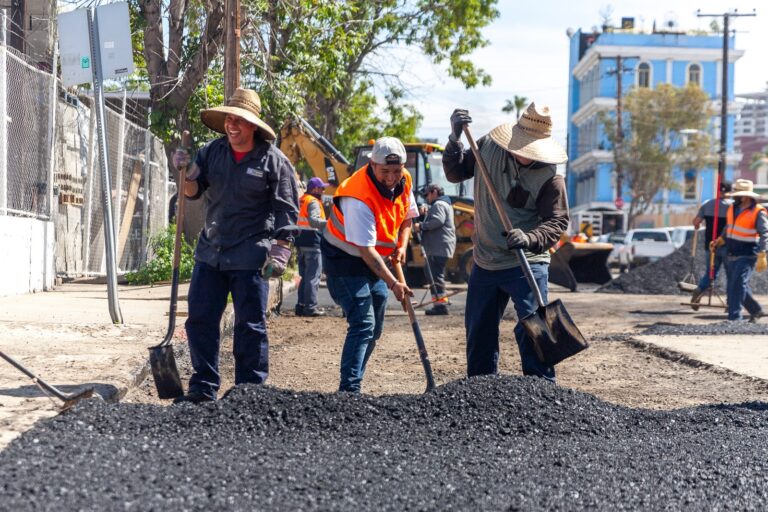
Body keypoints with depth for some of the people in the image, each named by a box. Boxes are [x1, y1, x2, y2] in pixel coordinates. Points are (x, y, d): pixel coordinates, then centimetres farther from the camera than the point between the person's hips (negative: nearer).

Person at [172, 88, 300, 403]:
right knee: (200, 321, 6)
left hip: (250, 257, -5)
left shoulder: (273, 160, -5)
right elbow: (193, 192, 10)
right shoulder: (212, 151, 7)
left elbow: (287, 211, -5)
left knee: (250, 327, 1)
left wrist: (279, 253, -12)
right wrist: (186, 172, -11)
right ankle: (203, 388, 17)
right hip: (210, 251, 5)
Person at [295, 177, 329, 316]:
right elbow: (313, 220, -27)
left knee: (305, 276, 15)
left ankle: (301, 305, 16)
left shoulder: (301, 200, 16)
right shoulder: (313, 202, -12)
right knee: (313, 276, -6)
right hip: (312, 242, -9)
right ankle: (310, 306, -8)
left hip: (301, 241, 9)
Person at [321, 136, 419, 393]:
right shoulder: (359, 197, -31)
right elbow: (366, 250, -32)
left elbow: (407, 216, 14)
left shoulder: (404, 182, -6)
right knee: (362, 324, -20)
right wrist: (393, 284, -35)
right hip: (344, 259, -8)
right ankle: (349, 389, -22)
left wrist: (402, 245, -3)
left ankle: (352, 386, 22)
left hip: (373, 260, 8)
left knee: (373, 329, 11)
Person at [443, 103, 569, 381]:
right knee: (478, 333, 14)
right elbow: (456, 173, 9)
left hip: (527, 264, -5)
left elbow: (557, 222, -17)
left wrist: (529, 239, -35)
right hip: (485, 262, 5)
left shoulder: (549, 177, -14)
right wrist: (455, 138, -6)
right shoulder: (488, 147, -2)